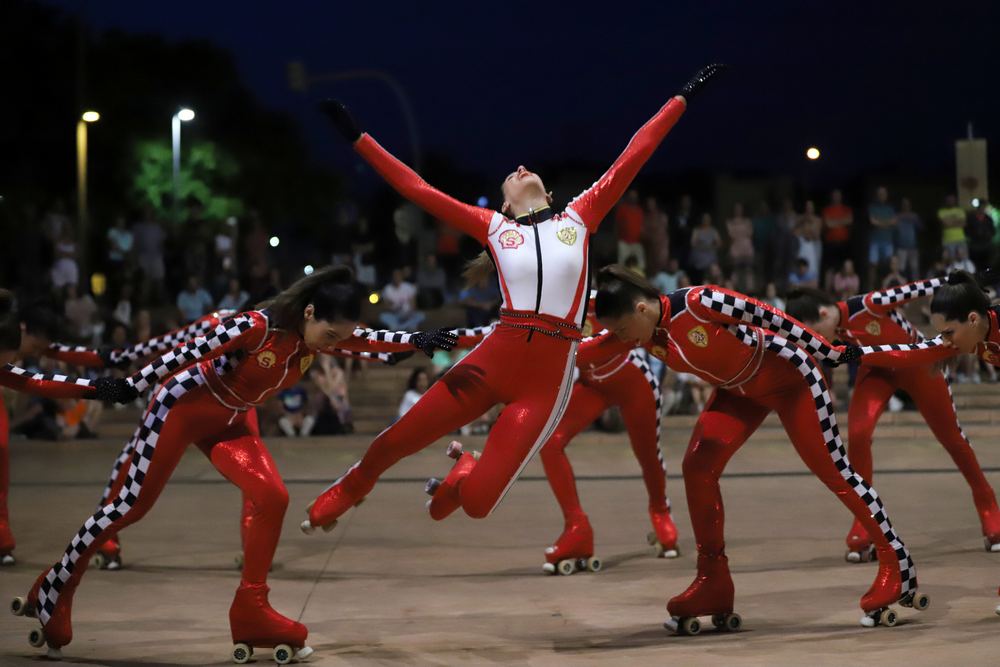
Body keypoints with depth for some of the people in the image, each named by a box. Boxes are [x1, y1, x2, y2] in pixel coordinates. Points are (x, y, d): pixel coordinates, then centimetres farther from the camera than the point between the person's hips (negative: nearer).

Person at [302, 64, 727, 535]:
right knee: (393, 442, 3)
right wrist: (358, 139, 10)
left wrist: (683, 98, 18)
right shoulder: (493, 226, 12)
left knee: (477, 503, -7)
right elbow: (415, 188, 11)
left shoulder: (579, 217, 13)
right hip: (494, 360, 1)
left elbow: (633, 157, 15)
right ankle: (348, 490, 39)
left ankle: (459, 482, 33)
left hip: (549, 381, -1)